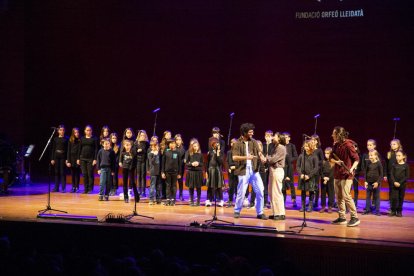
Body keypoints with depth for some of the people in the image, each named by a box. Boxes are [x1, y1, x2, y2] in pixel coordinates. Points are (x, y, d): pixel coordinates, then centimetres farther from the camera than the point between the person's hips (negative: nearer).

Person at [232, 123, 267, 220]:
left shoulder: (253, 142, 9)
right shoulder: (238, 143, -5)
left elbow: (259, 152, 0)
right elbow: (234, 157, -12)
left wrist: (262, 157, -22)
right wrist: (245, 157, -26)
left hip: (254, 170, 4)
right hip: (243, 170, -4)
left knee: (260, 191, 0)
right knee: (241, 192, 1)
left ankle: (260, 213, 10)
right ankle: (237, 211, 20)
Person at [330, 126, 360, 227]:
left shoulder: (348, 145, -14)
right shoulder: (336, 145, 8)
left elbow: (356, 159, -11)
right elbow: (331, 157, 15)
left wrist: (352, 168, -25)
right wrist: (336, 161, -7)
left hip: (346, 174, -8)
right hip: (337, 174, 8)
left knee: (346, 196, -12)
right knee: (339, 196, 9)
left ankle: (354, 217, -5)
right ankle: (342, 217, 17)